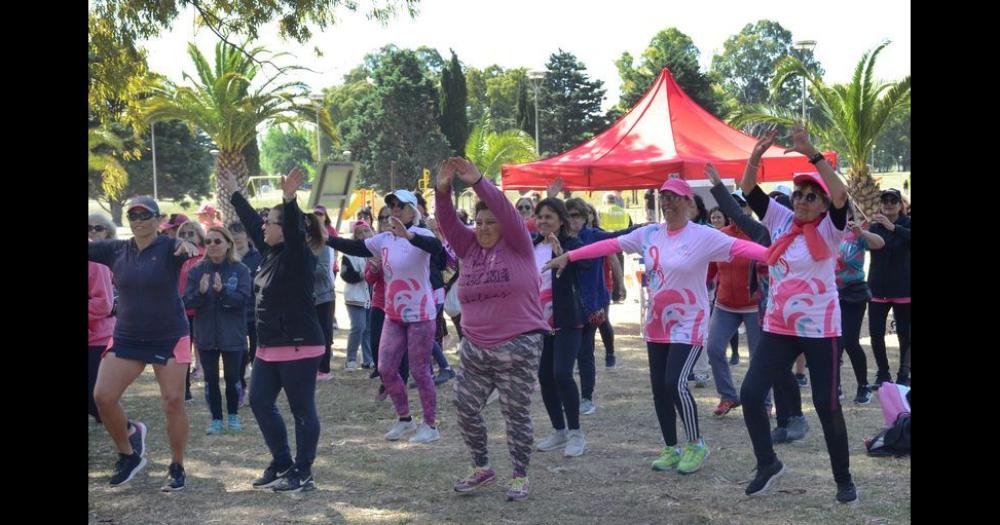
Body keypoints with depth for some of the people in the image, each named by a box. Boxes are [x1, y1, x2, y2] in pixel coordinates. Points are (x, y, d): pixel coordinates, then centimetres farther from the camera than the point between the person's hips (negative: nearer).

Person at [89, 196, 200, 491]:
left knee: (173, 402, -3)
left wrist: (190, 247, -52)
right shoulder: (116, 250, 2)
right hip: (126, 338, 4)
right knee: (103, 397, -5)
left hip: (169, 338, -4)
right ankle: (128, 454, 17)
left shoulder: (169, 248, -10)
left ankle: (177, 468, 13)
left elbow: (189, 249, -30)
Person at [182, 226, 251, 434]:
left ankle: (233, 416, 24)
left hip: (232, 335, -2)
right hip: (206, 335, 2)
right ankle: (216, 419, 16)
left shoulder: (240, 270, -4)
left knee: (232, 377, 4)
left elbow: (243, 299, -13)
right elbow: (187, 301, -3)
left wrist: (222, 291, -29)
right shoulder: (197, 270, 2)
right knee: (210, 378, 5)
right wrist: (201, 292, -23)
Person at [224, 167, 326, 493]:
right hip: (270, 347, 9)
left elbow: (294, 230, -32)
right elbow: (251, 223, 22)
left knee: (302, 410, -1)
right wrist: (233, 193, 28)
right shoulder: (271, 253, 10)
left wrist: (289, 200, -47)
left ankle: (303, 474, 5)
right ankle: (282, 464, 23)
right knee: (260, 402, 12)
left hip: (299, 347, -9)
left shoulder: (299, 256, -13)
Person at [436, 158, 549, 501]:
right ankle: (482, 469, 25)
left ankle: (520, 477, 15)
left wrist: (477, 182, -27)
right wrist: (442, 191, -20)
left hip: (517, 348, -5)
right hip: (474, 348, 5)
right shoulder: (470, 248, 8)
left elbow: (506, 211, -18)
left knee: (516, 414, 2)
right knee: (465, 408, 6)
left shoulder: (518, 246, -4)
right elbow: (448, 223, -4)